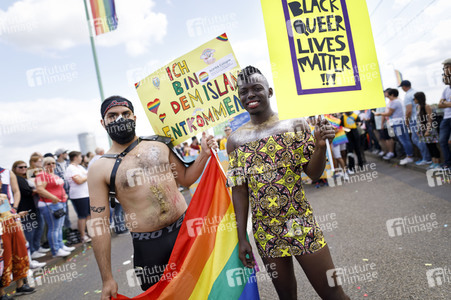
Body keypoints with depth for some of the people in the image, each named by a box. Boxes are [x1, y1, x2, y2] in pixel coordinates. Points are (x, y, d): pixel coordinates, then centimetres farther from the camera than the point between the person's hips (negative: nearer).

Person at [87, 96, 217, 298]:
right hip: (147, 246, -2)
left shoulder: (159, 146, 3)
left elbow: (185, 179, 15)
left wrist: (204, 154, -2)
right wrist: (107, 279, -5)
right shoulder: (100, 168, -6)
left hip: (184, 229, 3)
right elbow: (99, 225, -6)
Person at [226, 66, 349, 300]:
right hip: (265, 232, 2)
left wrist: (321, 145, -23)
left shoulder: (295, 125, -3)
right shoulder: (236, 140, 1)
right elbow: (239, 191, 2)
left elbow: (313, 173, -4)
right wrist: (241, 238, 0)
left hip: (301, 224, -1)